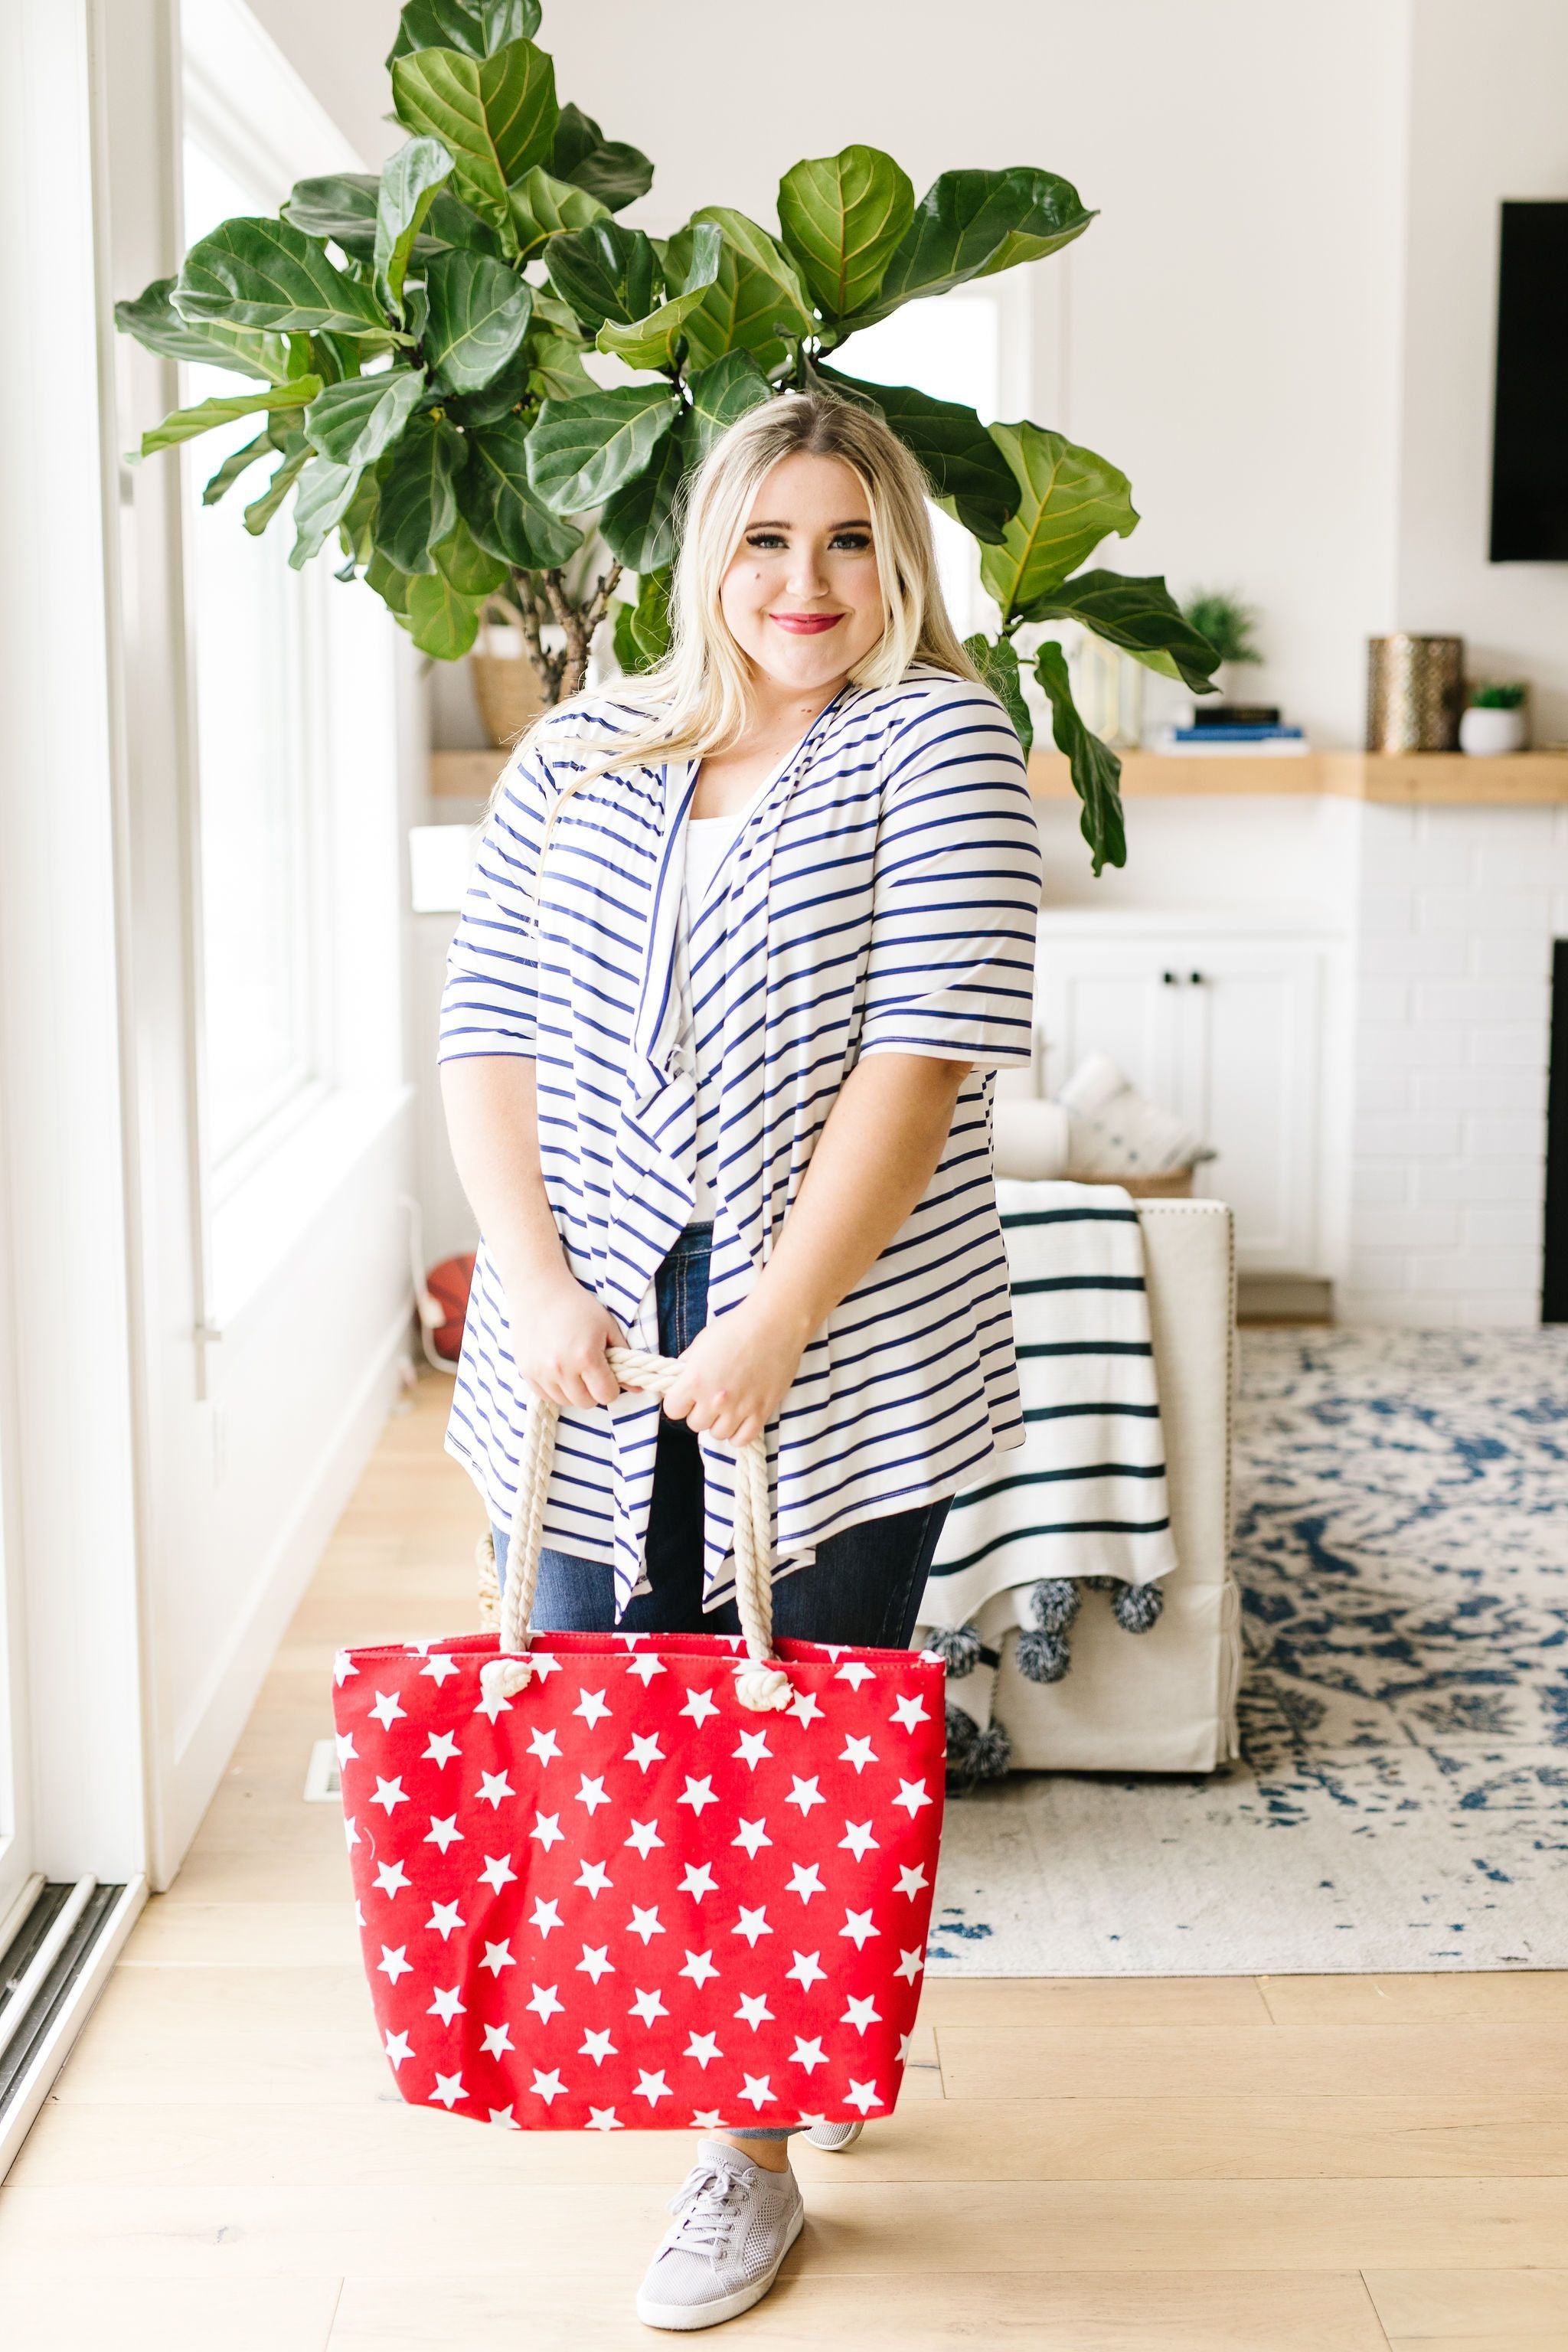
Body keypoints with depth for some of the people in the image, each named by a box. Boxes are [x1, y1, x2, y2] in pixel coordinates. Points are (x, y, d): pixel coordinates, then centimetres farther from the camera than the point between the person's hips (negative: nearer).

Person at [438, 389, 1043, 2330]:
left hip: (847, 1353, -4)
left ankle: (756, 2154, 25)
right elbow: (486, 1026, 5)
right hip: (597, 1340, 4)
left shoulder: (936, 743, -3)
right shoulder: (581, 757, 10)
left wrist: (774, 1330, -18)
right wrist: (535, 1284, -8)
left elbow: (925, 1055, -13)